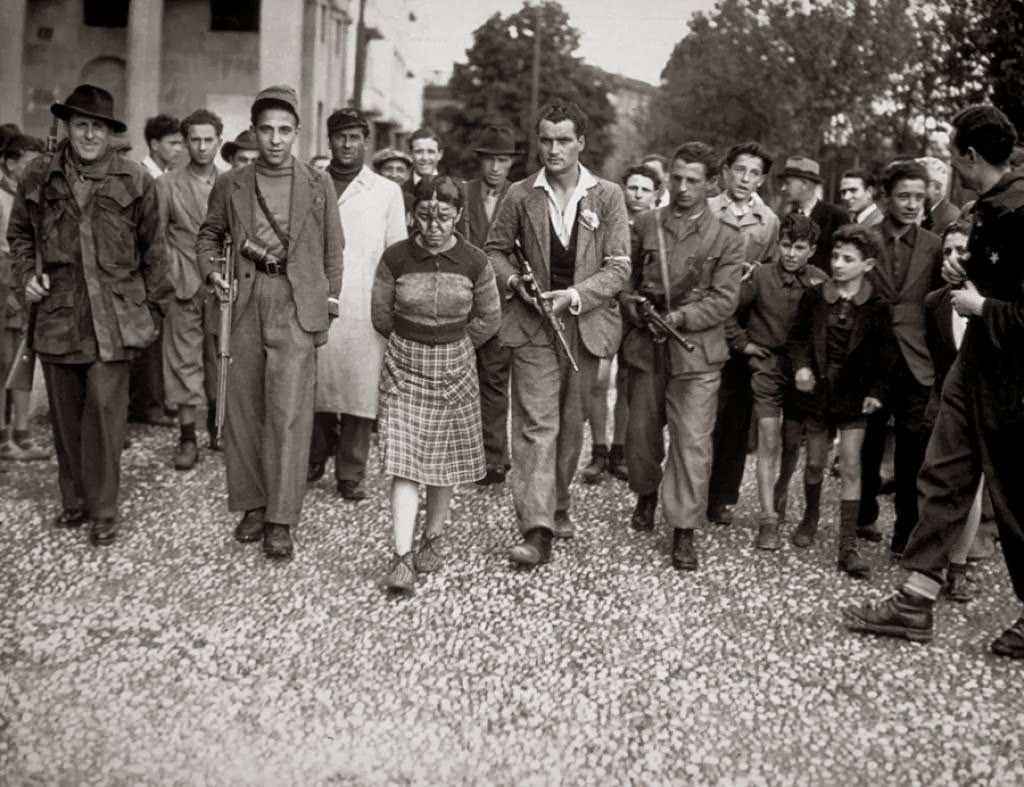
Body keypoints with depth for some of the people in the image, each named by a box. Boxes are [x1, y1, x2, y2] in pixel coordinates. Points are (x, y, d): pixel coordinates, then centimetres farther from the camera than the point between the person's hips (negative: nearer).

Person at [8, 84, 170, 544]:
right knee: (65, 412, 9)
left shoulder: (135, 181, 1)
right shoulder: (39, 177, 6)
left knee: (105, 407, -8)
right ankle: (74, 499, 24)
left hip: (114, 316, -3)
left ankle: (103, 511, 2)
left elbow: (152, 247, 8)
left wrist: (151, 303, 7)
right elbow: (20, 233, 20)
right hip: (57, 312, 3)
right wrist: (25, 276, 4)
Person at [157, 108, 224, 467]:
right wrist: (169, 280, -4)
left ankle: (217, 426, 19)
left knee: (221, 358, 4)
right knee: (184, 361, -1)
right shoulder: (167, 185, 4)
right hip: (182, 287, -1)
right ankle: (187, 438, 5)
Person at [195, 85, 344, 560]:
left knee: (288, 411, -9)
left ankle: (281, 520, -4)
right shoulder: (231, 185, 10)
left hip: (297, 306, -3)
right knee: (242, 408, 6)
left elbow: (332, 249, 10)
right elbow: (209, 233, 22)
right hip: (246, 303, 3)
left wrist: (328, 306, 5)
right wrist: (211, 271, 4)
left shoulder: (318, 184, 6)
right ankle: (251, 505, 21)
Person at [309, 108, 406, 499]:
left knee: (360, 389, -3)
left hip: (363, 309, -1)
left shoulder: (387, 192, 8)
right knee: (314, 387, 5)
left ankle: (351, 473, 8)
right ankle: (316, 456, 25)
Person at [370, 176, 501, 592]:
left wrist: (452, 344, 10)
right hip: (404, 365, -1)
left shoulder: (474, 262, -8)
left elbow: (489, 318, 6)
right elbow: (381, 315, 4)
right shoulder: (395, 258, -9)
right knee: (404, 459, -8)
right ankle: (403, 555, -8)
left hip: (454, 365, 1)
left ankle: (434, 535, 30)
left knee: (446, 457, 10)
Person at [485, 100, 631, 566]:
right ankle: (536, 530, -10)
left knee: (571, 423, 13)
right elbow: (495, 249, 12)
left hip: (584, 325, 2)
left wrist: (574, 296, -16)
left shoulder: (608, 197, 0)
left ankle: (558, 506, 34)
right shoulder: (520, 195, 1)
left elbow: (618, 267, -3)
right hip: (533, 325, -1)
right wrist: (513, 280, -8)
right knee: (536, 424, -9)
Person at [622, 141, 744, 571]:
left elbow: (723, 300, -7)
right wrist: (635, 308, -4)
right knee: (641, 430, 14)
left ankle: (684, 531, 4)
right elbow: (626, 277, 14)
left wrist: (679, 318, -17)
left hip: (696, 351, -3)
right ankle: (646, 494, 41)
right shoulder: (645, 224, 7)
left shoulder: (726, 237, -2)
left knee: (692, 441, -5)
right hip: (646, 347, 3)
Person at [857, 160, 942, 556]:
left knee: (913, 447, -1)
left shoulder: (933, 246, 5)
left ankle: (906, 534, 8)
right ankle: (864, 517, 29)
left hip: (914, 361, 1)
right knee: (868, 444, 11)